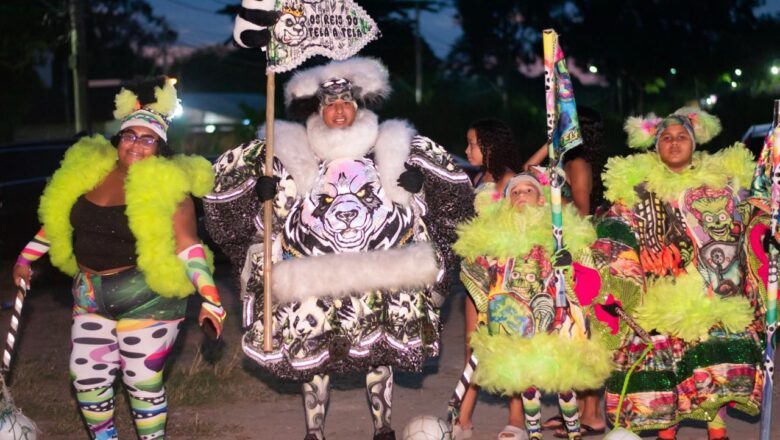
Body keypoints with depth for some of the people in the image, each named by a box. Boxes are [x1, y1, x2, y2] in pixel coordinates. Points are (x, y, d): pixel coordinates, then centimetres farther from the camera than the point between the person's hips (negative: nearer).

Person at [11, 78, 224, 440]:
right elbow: (58, 220, 16)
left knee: (142, 383, 1)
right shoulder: (89, 172, 3)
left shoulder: (168, 186, -12)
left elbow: (187, 247, -14)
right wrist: (25, 258, 18)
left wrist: (210, 298, -22)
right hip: (90, 298, 6)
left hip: (145, 300, -5)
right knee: (87, 377, 11)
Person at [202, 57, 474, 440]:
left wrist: (421, 180, -6)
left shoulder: (392, 149, 8)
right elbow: (229, 176, 10)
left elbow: (450, 189, 15)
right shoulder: (289, 153, 4)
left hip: (381, 276, 1)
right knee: (314, 356, 3)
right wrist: (257, 188, -10)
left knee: (380, 352, 9)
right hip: (315, 279, -1)